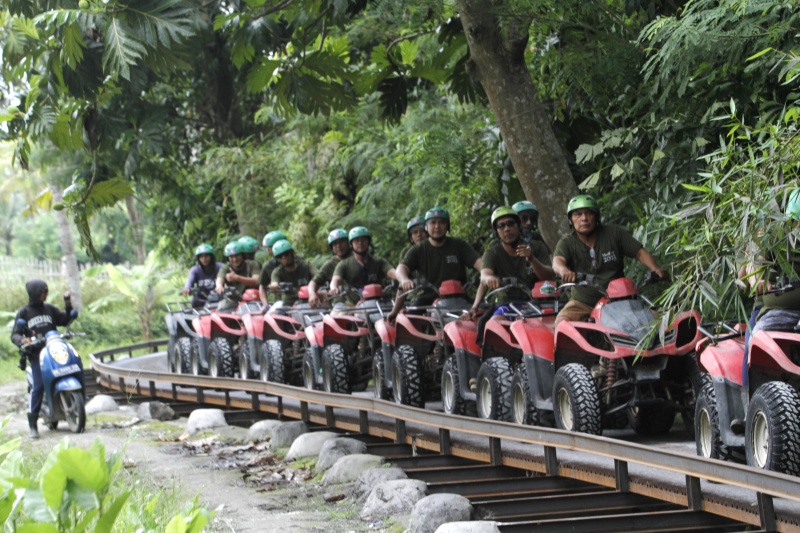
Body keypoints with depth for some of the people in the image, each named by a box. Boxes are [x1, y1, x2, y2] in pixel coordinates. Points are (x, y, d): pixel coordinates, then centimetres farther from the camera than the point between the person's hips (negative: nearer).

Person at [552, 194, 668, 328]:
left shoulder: (614, 233, 6)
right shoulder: (567, 243, 3)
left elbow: (640, 252, 5)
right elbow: (557, 261, -19)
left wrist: (656, 269, -16)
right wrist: (564, 270, -46)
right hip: (582, 303, 0)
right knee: (562, 322, -30)